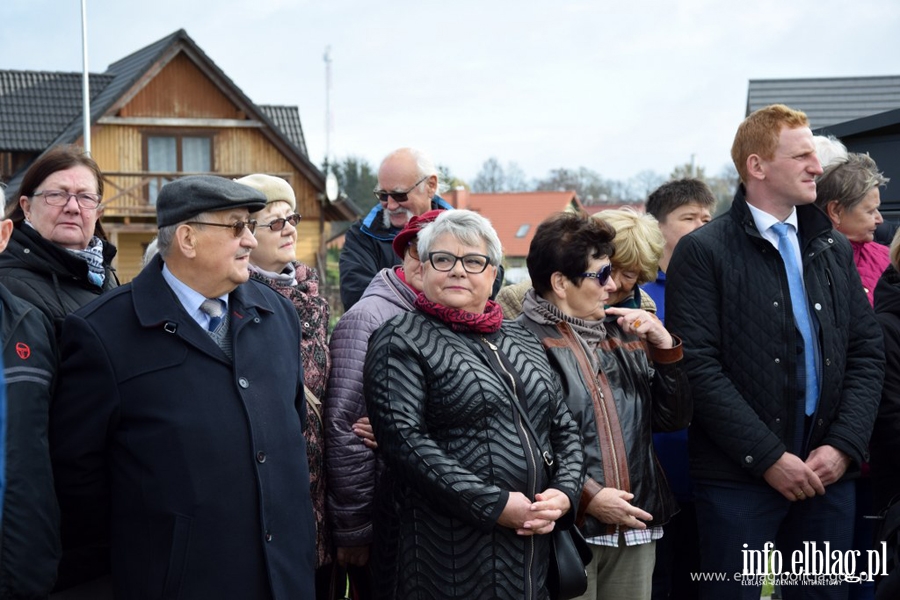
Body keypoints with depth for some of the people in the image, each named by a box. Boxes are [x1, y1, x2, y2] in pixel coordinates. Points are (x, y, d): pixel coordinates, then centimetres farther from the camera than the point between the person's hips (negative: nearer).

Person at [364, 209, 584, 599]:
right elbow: (404, 438, -16)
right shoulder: (402, 341, -4)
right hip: (447, 550, -6)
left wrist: (564, 493, -3)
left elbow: (564, 429, 16)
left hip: (530, 547, 6)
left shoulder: (520, 340, 15)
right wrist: (495, 505, -18)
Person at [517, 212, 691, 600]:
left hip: (636, 525, 6)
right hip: (568, 526, -6)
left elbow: (675, 418, 11)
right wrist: (588, 496, -16)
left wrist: (664, 347, -1)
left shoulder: (623, 334, 13)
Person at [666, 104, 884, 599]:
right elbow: (698, 366, -11)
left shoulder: (834, 250, 14)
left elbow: (866, 354, 11)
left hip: (828, 470, 5)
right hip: (739, 477, -5)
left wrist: (844, 446, -3)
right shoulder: (704, 252, -4)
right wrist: (768, 457, -14)